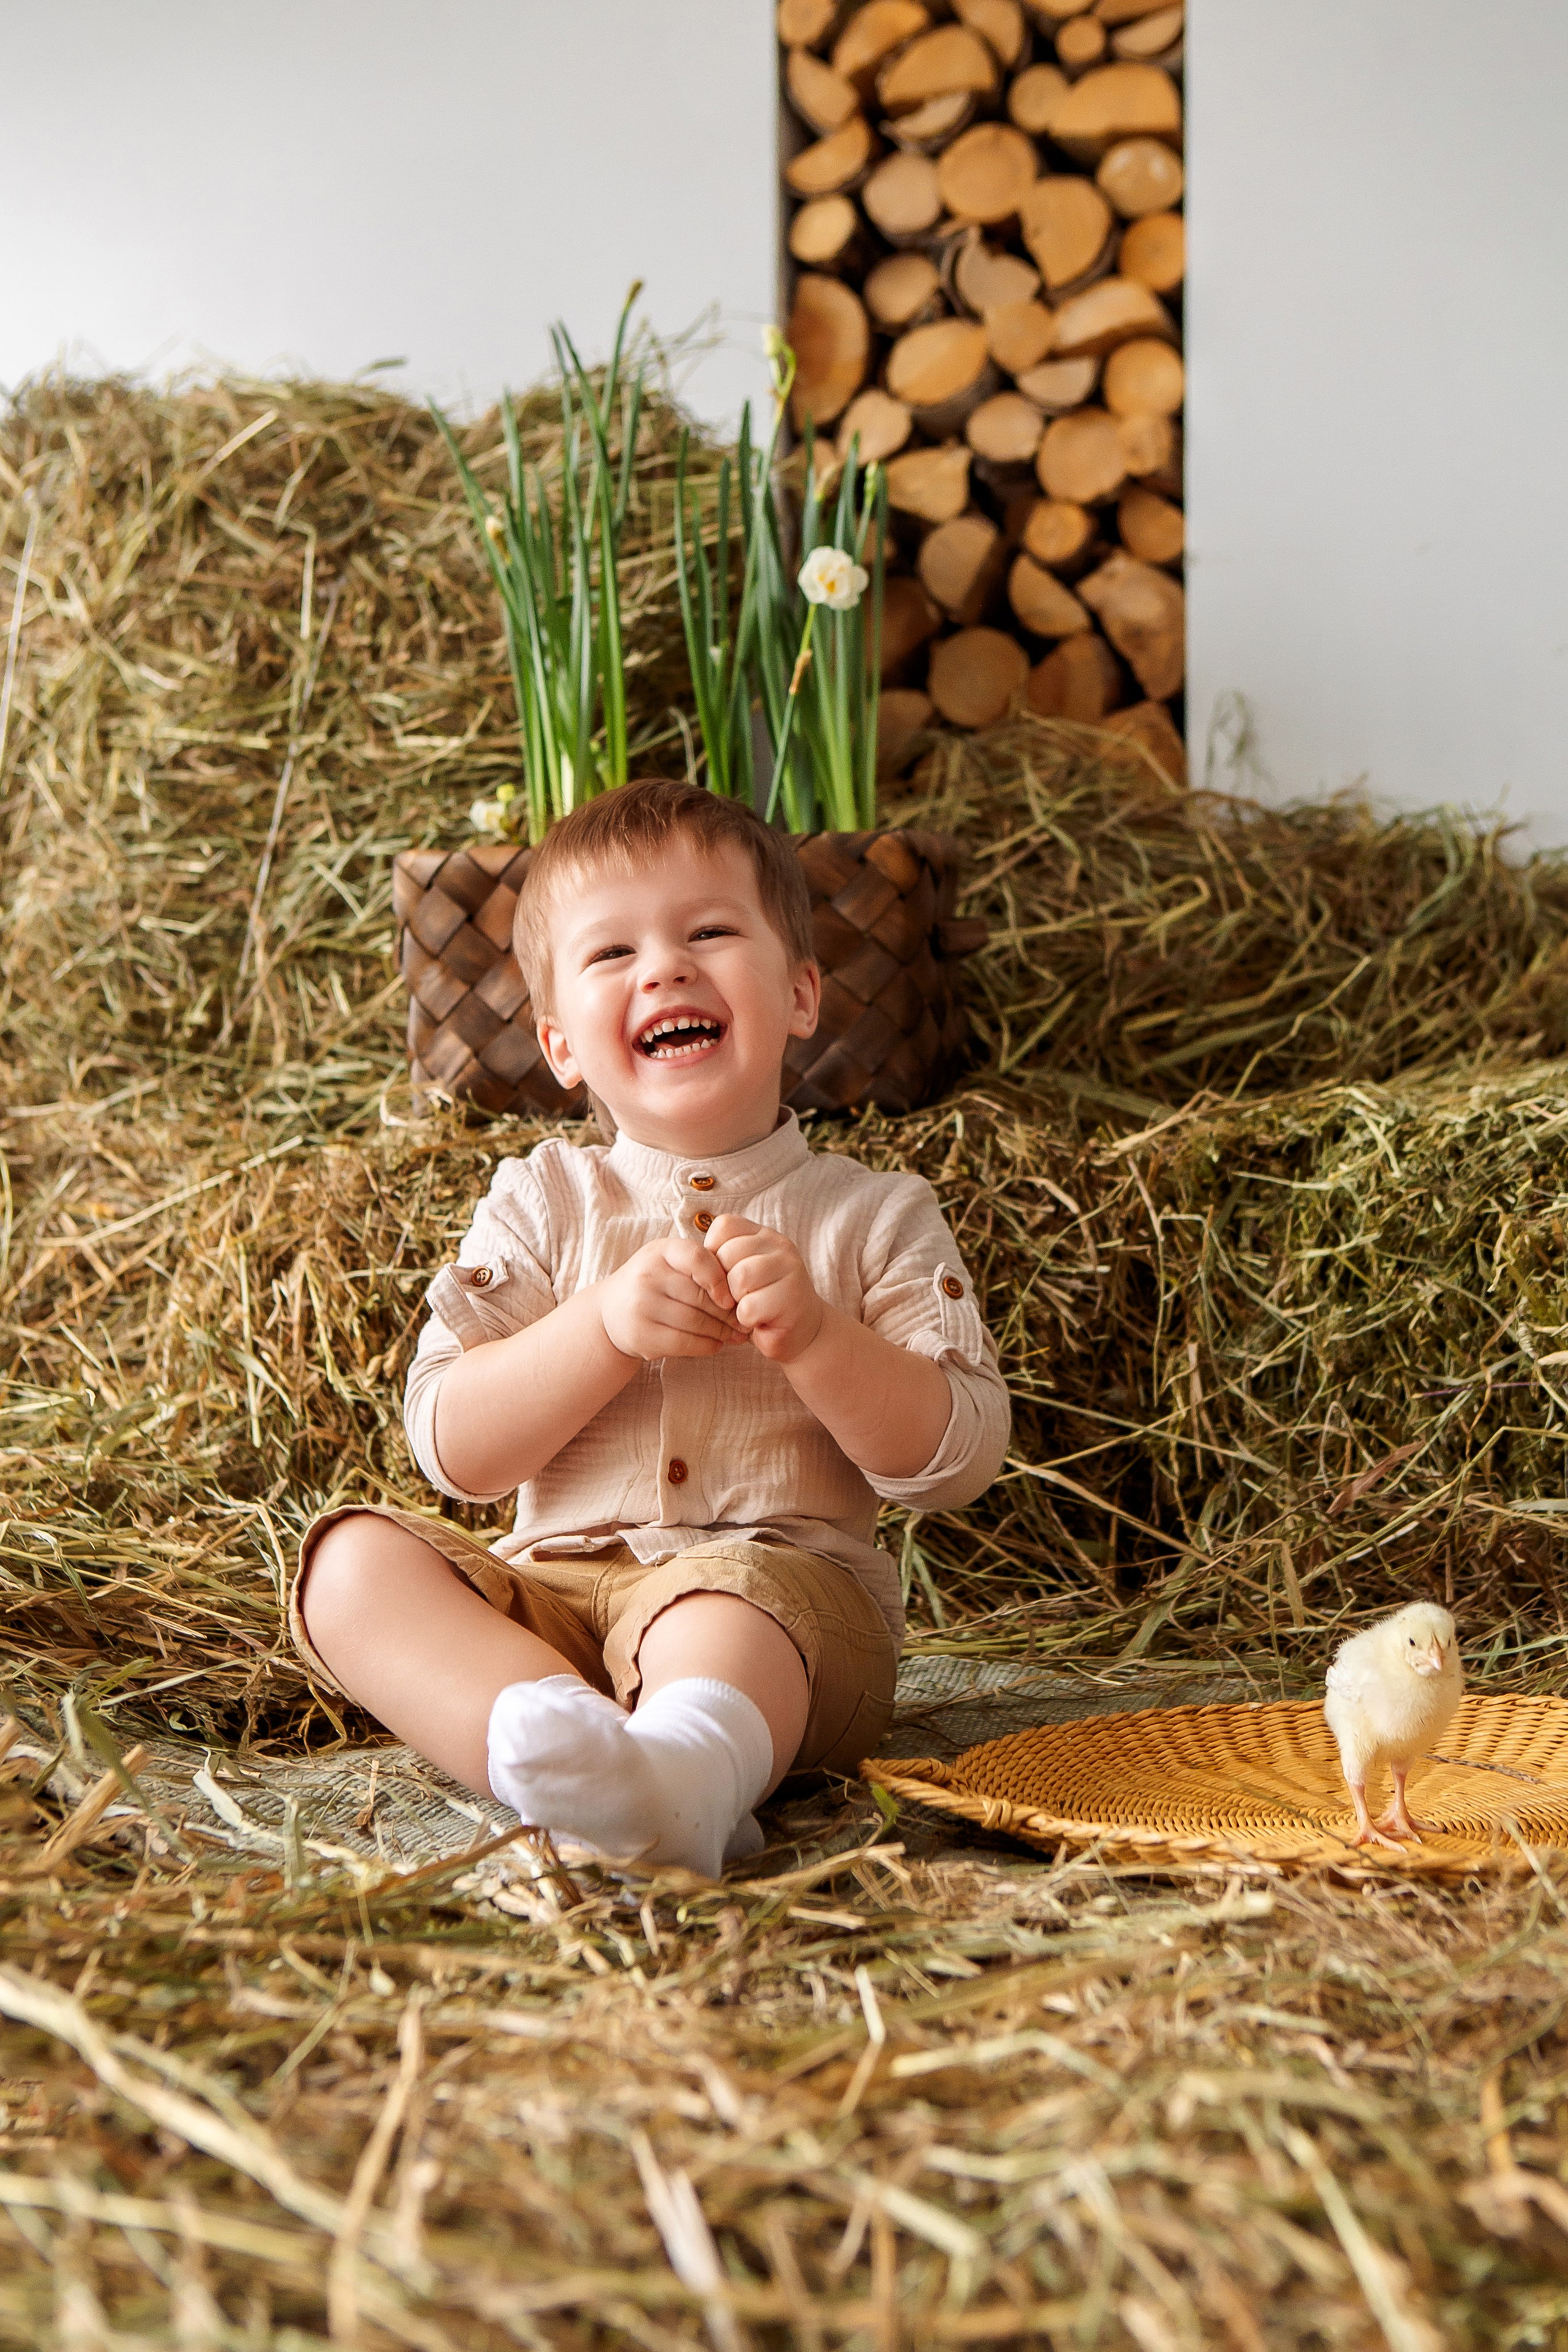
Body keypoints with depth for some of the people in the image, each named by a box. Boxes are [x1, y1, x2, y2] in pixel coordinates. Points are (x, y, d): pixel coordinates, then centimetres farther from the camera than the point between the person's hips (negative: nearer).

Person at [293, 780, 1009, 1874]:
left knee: (724, 1608, -37)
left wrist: (811, 1337, -16)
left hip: (784, 1574, -3)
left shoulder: (877, 1215, 10)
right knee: (355, 1555, -23)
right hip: (554, 1590, 3)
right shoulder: (544, 1200, 13)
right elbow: (451, 1447, 2)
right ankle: (547, 1735, -47)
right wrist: (606, 1327, -14)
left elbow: (961, 1459, 0)